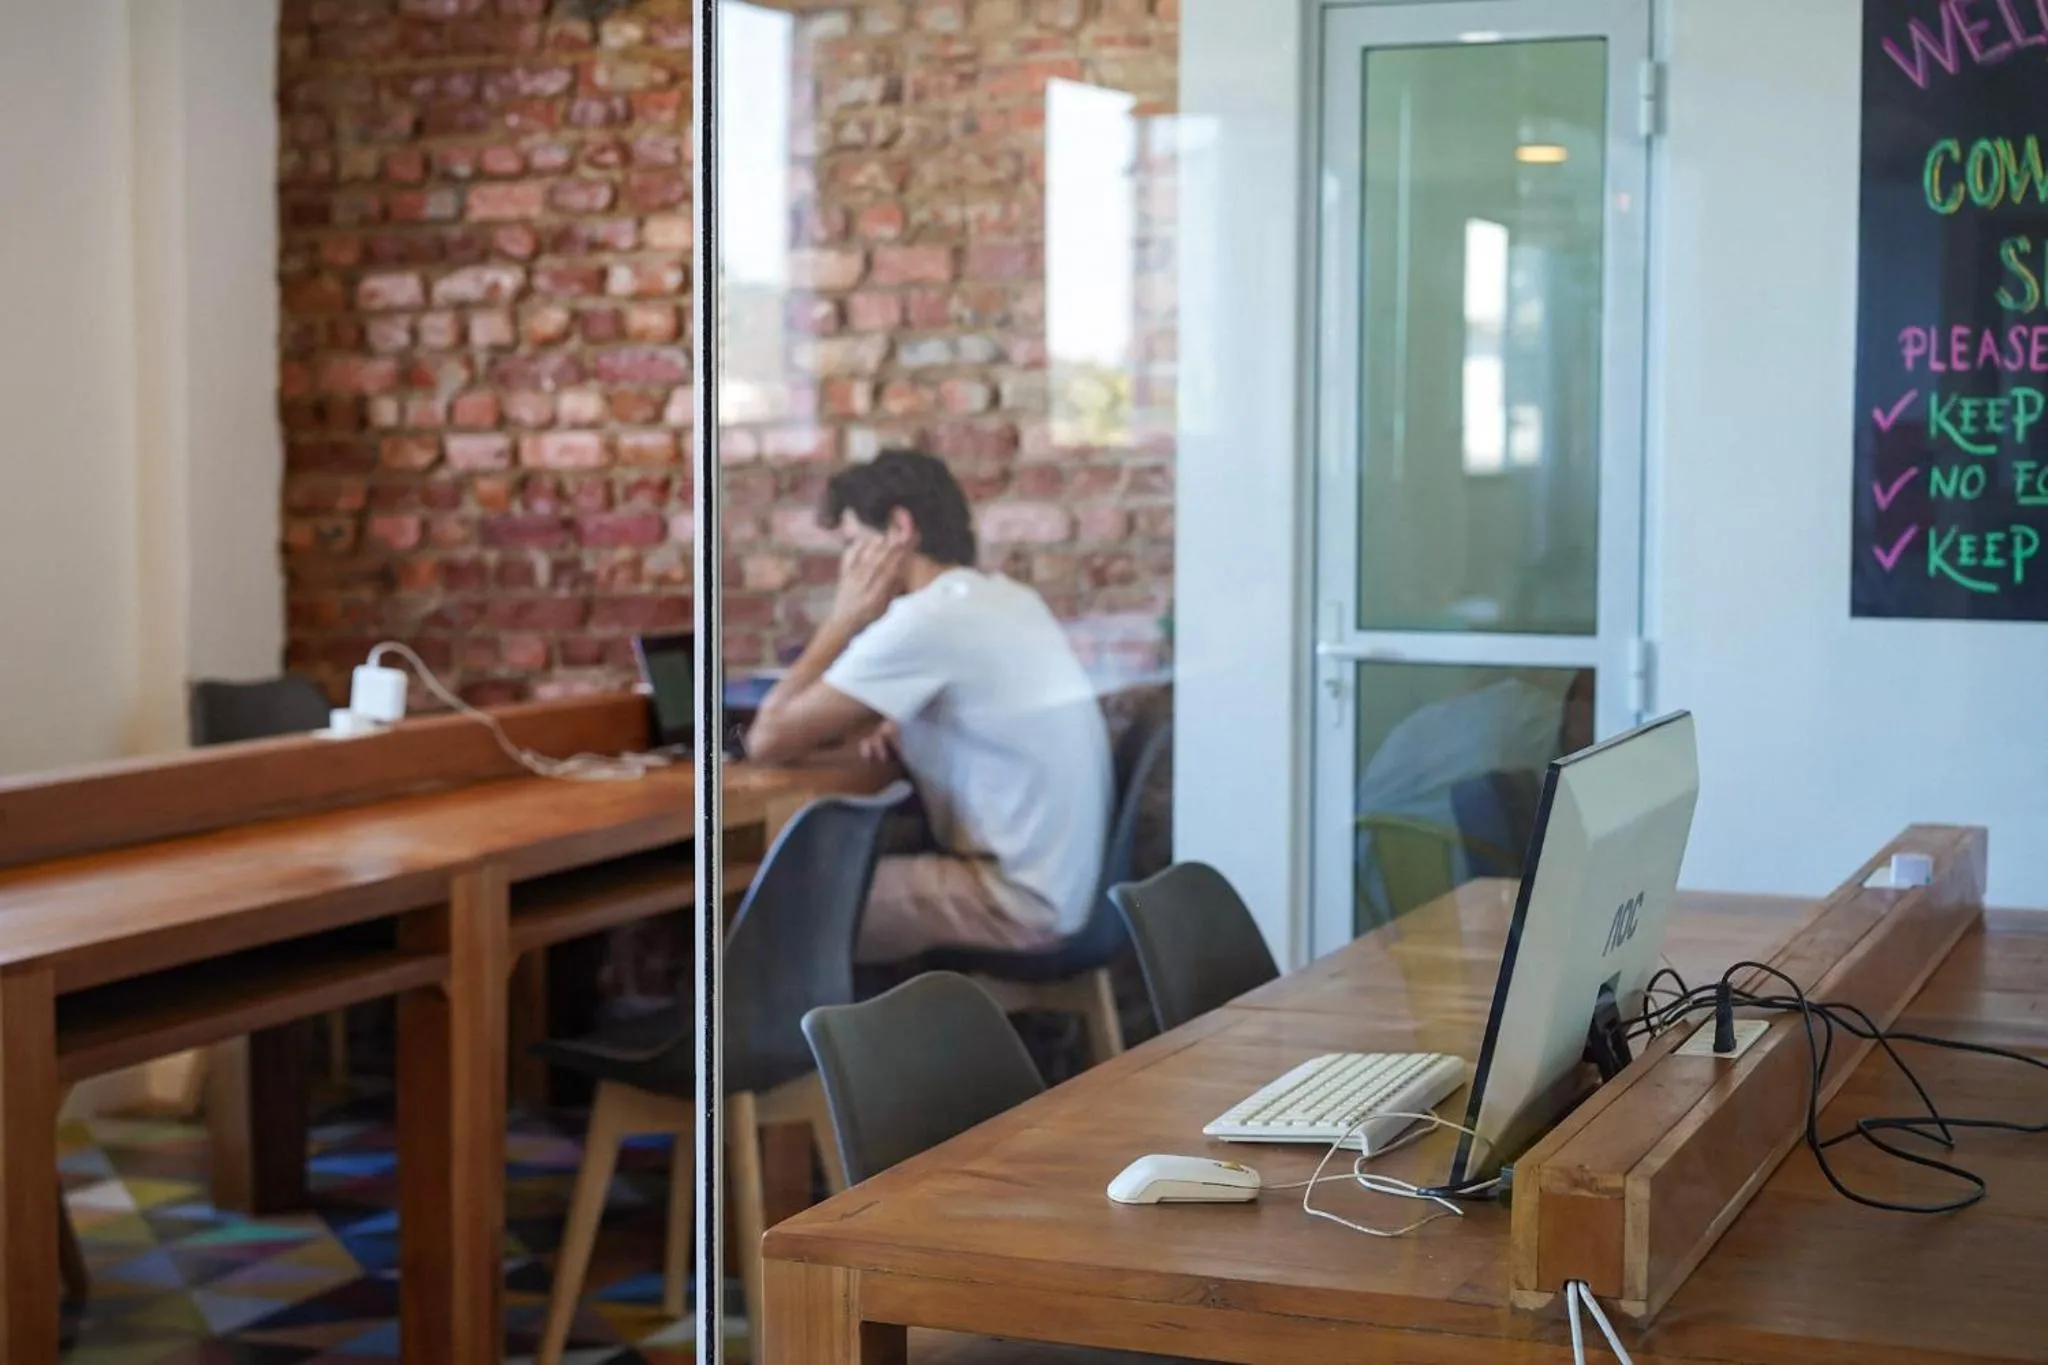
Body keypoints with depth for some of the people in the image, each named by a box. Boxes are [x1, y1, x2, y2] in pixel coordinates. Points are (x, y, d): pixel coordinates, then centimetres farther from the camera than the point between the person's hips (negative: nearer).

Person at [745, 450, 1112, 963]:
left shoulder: (924, 619, -17)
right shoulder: (1006, 598, 11)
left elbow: (767, 741, -14)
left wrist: (844, 618, -4)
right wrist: (905, 728, 8)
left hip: (1018, 901, -9)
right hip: (1057, 881, 9)